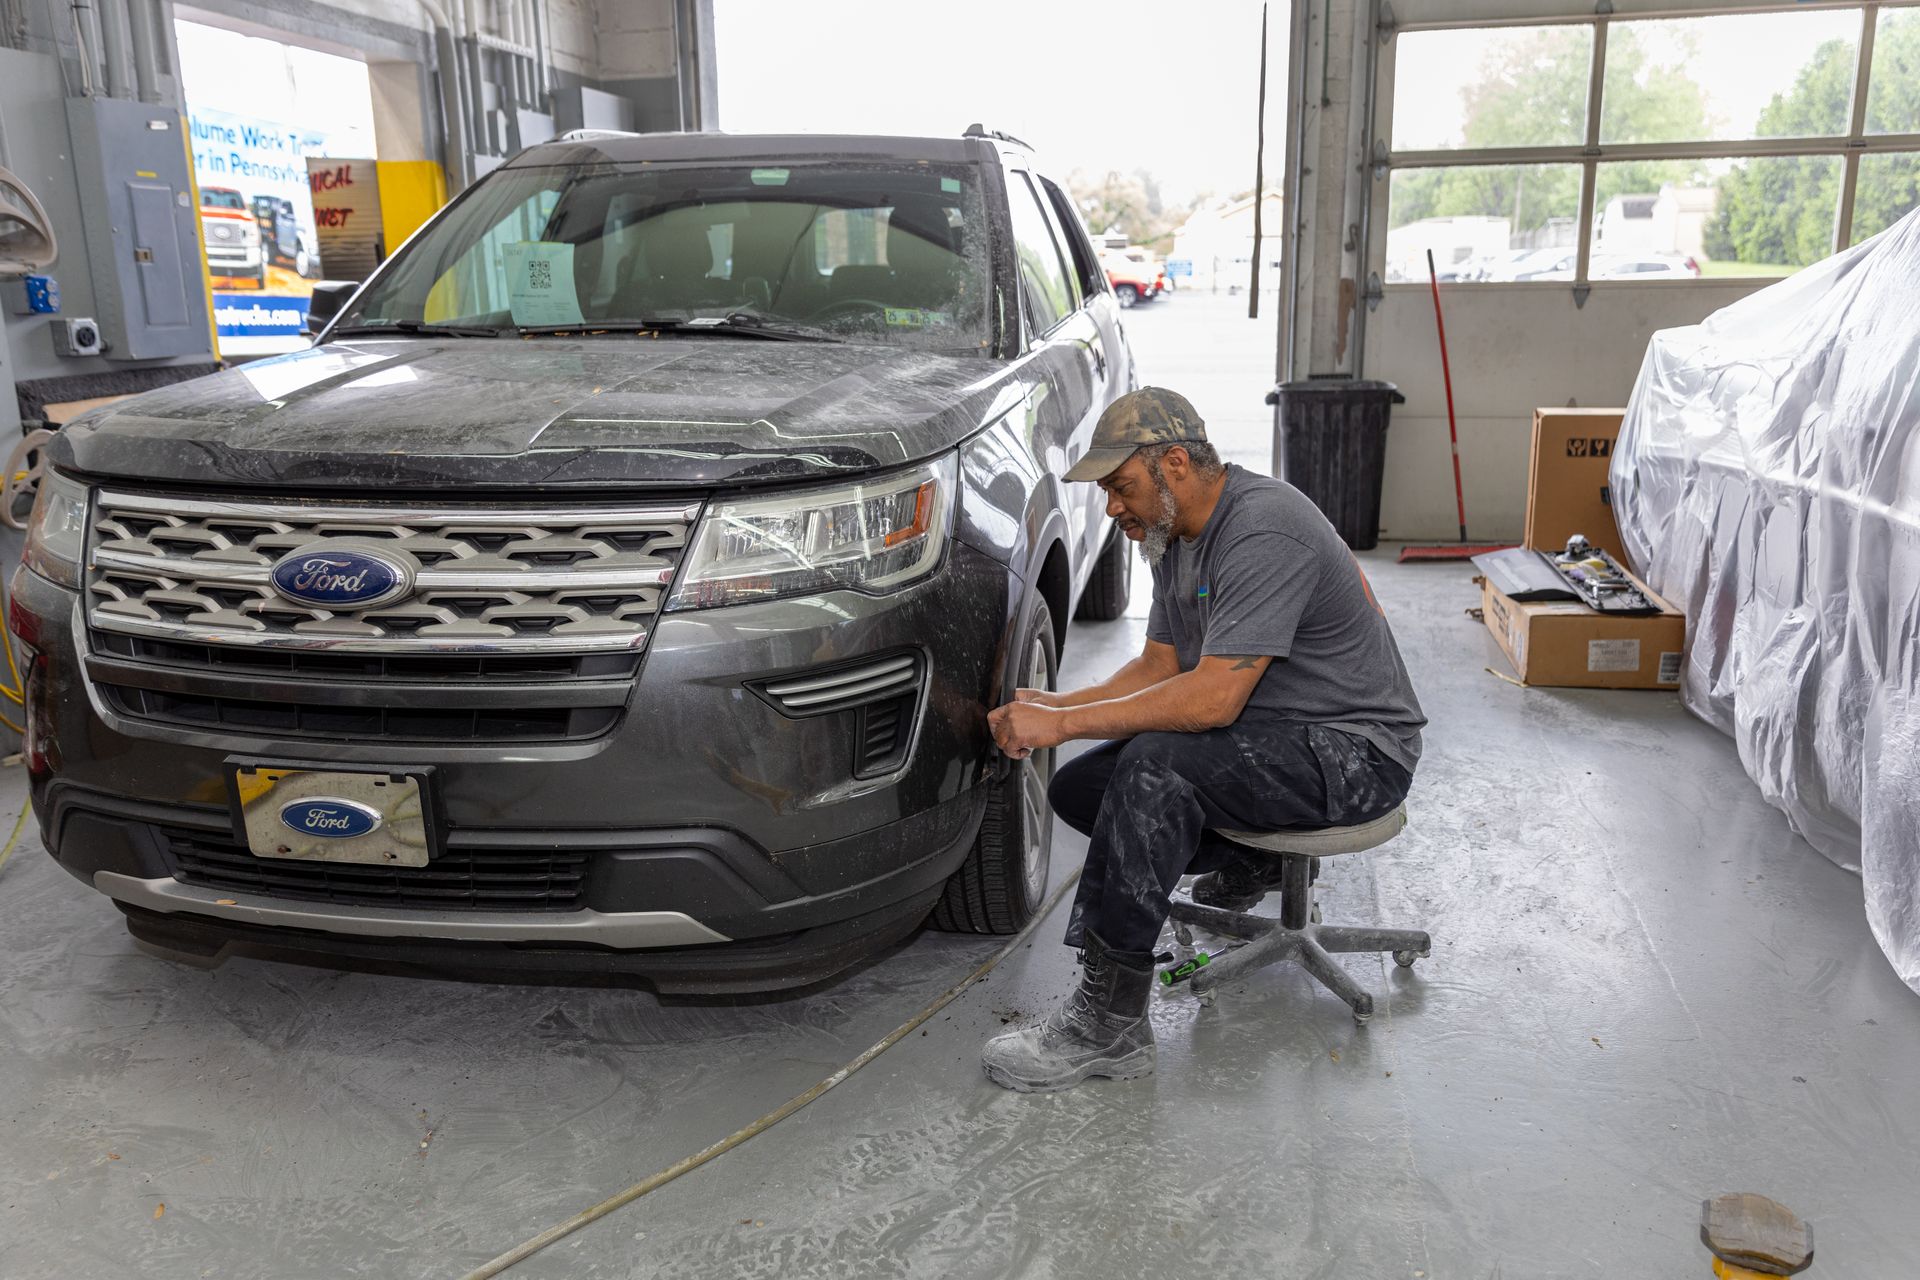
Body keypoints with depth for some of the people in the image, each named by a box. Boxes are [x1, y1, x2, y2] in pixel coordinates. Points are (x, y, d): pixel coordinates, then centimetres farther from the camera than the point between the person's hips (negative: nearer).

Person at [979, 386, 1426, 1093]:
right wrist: (1057, 705, -6)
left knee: (1156, 766, -32)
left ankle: (1110, 1021, -25)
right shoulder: (1177, 534, 6)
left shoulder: (1263, 530, -24)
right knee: (1077, 788, 1)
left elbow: (1213, 697, -30)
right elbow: (1159, 665, 11)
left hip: (1354, 751, -10)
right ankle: (1249, 861, 16)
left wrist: (1063, 723, -26)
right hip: (1270, 734, 10)